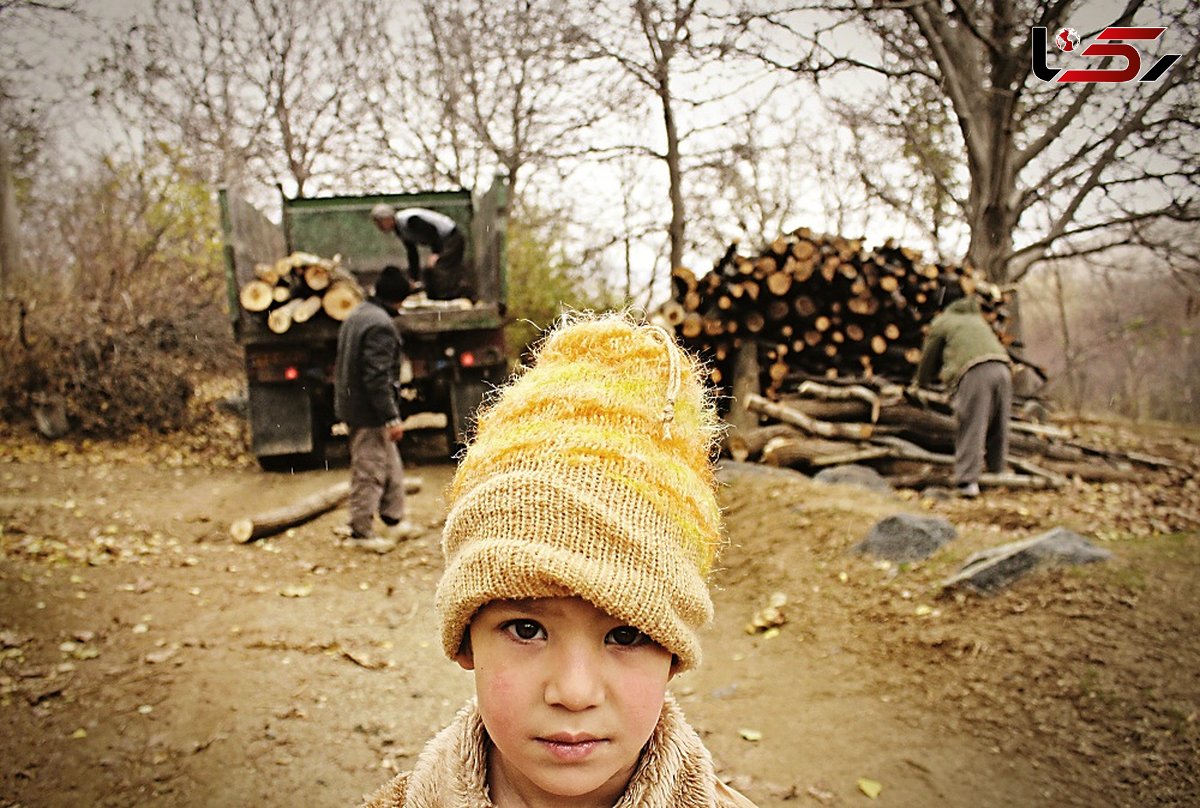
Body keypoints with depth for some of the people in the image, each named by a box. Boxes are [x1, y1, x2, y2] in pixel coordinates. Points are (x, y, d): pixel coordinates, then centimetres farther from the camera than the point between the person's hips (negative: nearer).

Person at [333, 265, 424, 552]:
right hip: (369, 413, -10)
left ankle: (394, 520, 29)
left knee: (391, 466, 19)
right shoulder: (381, 325, -21)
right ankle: (361, 531, 13)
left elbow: (342, 366, 19)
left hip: (352, 404, 10)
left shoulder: (356, 316, 12)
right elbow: (377, 377, -26)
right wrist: (391, 418, -22)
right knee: (370, 473, 1)